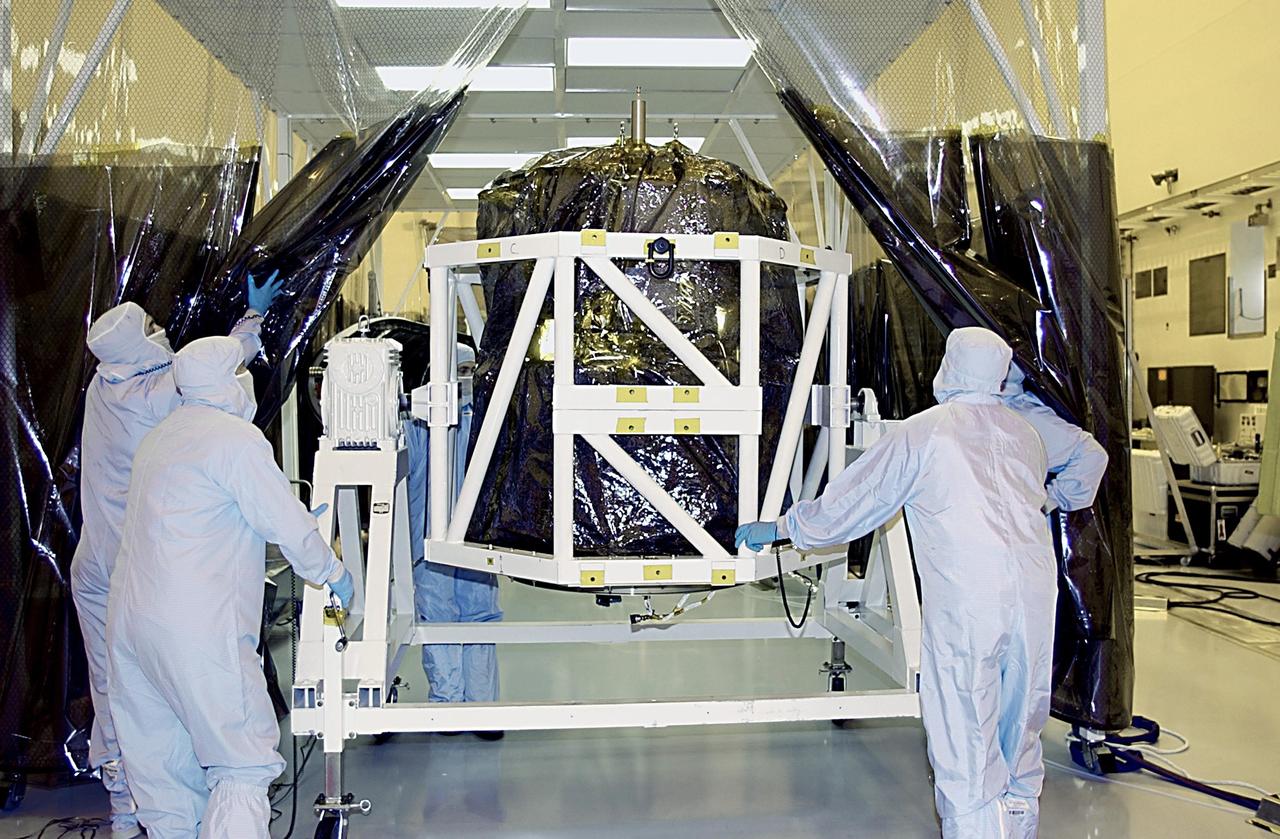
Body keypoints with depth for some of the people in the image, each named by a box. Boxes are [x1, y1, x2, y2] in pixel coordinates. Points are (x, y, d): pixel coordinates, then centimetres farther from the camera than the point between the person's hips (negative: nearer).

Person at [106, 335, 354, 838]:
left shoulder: (158, 438, 20)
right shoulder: (236, 437, -7)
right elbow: (288, 526, -7)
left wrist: (300, 519, 35)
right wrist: (333, 573, 10)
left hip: (128, 622, 9)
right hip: (197, 627, -9)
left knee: (162, 772, 12)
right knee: (245, 763, -4)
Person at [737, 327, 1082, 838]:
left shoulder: (920, 433, 1)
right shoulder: (1026, 436, 16)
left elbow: (850, 501, 5)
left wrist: (779, 528, 18)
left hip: (965, 600, -6)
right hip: (1036, 591, 6)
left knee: (965, 744, 0)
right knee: (1020, 734, 18)